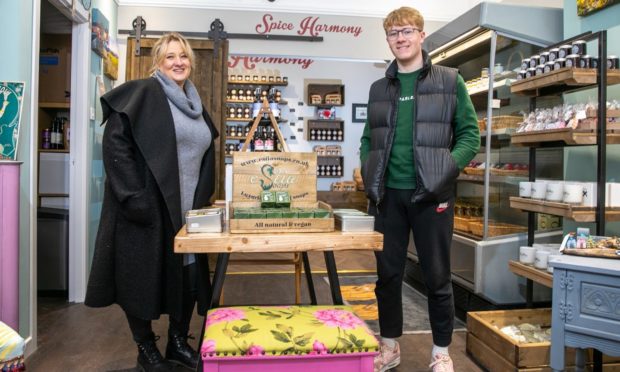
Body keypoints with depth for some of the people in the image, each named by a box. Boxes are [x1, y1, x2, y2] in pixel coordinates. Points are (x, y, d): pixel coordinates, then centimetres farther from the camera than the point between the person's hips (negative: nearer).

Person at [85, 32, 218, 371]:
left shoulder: (194, 105, 15)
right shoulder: (142, 94, -6)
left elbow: (205, 155, 21)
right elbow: (115, 144, -14)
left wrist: (202, 199, 11)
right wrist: (133, 198, -20)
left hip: (187, 208, 7)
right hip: (146, 206, -6)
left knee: (189, 274, 10)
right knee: (143, 275, 5)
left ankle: (178, 342, 28)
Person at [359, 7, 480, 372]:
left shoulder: (450, 81, 2)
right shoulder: (379, 88, 12)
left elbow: (470, 134, -1)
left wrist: (445, 170, -15)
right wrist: (369, 176, 1)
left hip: (432, 194, -3)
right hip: (389, 194, 3)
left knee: (437, 275, 6)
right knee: (388, 273, 10)